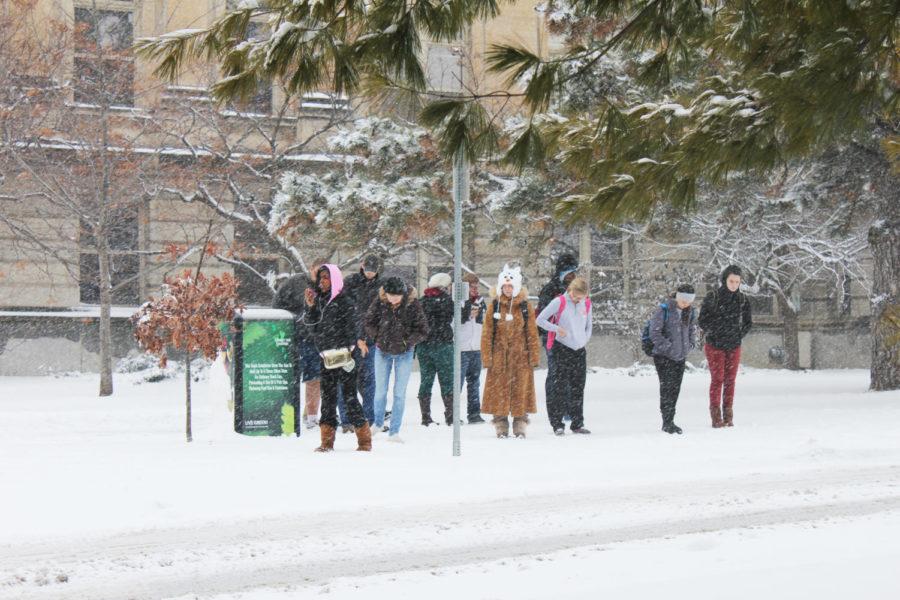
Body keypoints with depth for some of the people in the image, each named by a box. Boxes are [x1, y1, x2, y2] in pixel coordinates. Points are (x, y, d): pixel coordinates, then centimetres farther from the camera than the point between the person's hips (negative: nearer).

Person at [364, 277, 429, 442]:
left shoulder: (413, 305, -16)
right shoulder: (380, 303, -11)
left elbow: (423, 330, -11)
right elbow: (368, 322, 2)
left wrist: (408, 340, -20)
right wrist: (378, 336, -9)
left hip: (404, 353, -2)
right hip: (382, 351, 2)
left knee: (399, 393, -1)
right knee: (380, 390, 11)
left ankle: (394, 431, 5)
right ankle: (378, 422, 33)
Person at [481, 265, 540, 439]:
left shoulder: (525, 306, 4)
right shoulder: (494, 306, 3)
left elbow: (532, 333, 6)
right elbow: (487, 334, 3)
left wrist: (534, 357, 1)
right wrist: (487, 357, -3)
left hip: (521, 356, 0)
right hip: (499, 356, 0)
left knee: (521, 390, 1)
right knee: (499, 391, 1)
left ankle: (520, 427, 9)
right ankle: (501, 427, 9)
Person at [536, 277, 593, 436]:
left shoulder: (587, 304, 6)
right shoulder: (559, 302, -8)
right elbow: (540, 320, -6)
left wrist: (585, 340, 5)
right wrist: (557, 329, -18)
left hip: (580, 350, 5)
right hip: (562, 349, -4)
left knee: (578, 388, 8)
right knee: (558, 387, -6)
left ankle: (578, 423, 14)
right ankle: (557, 423, -3)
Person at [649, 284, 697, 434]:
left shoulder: (690, 312, 7)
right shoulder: (664, 310, -12)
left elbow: (692, 330, 21)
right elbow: (654, 332, -13)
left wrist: (691, 345, 7)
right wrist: (667, 347, -16)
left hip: (681, 357, 6)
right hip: (663, 356, -6)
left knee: (675, 388, 8)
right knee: (667, 387, -10)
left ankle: (669, 421, 16)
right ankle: (667, 422, -8)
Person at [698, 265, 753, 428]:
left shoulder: (742, 300, 4)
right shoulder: (713, 297, -7)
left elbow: (748, 322, 15)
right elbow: (702, 320, -4)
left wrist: (739, 335, 5)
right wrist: (712, 333, -7)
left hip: (734, 347, 3)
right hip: (715, 346, -3)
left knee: (730, 381, 4)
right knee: (717, 379, -7)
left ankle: (728, 417, 8)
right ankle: (716, 417, -6)